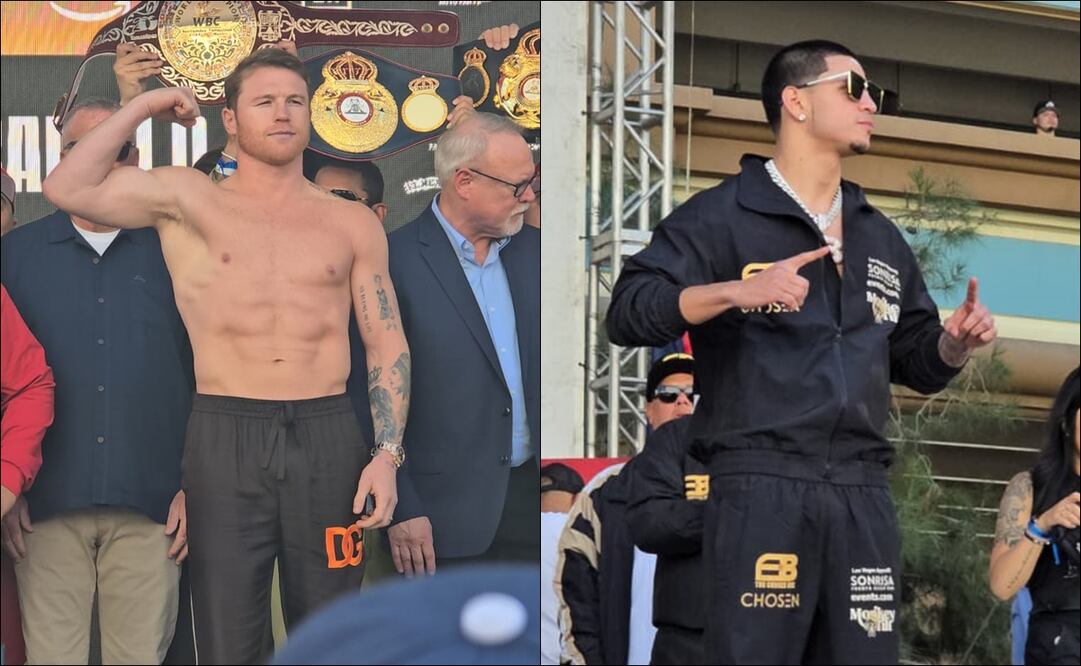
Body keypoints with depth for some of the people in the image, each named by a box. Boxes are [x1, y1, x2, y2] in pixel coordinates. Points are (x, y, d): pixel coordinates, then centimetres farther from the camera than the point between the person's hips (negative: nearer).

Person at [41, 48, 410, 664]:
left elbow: (387, 345, 9)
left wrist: (387, 453, -2)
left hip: (328, 439, 1)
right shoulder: (187, 199, 8)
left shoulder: (352, 223, 11)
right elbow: (69, 190, -5)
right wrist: (143, 108, 3)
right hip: (225, 440, -1)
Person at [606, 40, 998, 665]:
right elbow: (628, 311, -8)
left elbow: (915, 361, 26)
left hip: (863, 493, 6)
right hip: (760, 485, -6)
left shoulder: (881, 237, 23)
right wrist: (736, 292, -21)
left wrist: (955, 344, 3)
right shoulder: (723, 214, 3)